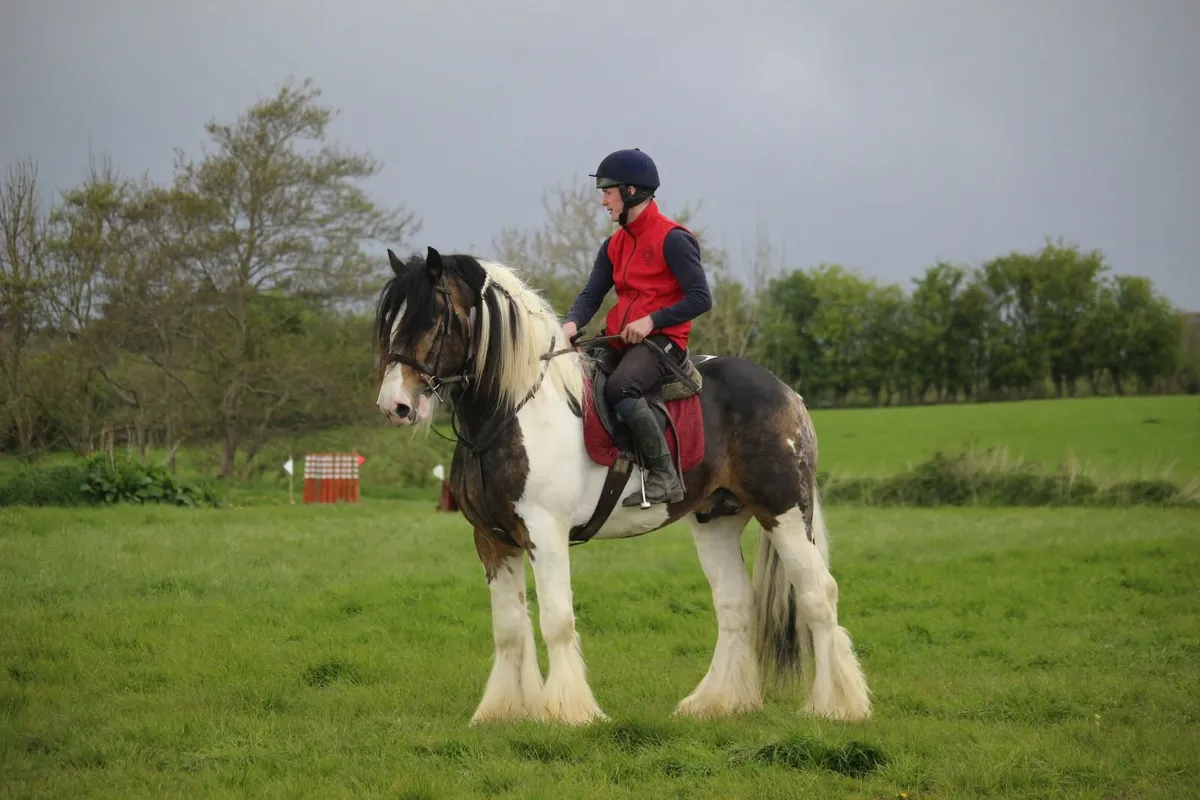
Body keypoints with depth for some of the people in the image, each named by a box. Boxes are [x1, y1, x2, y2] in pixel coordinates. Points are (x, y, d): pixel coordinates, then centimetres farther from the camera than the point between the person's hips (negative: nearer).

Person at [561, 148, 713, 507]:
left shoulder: (672, 239, -9)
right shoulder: (615, 245, 16)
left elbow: (700, 298, -13)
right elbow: (591, 294, 9)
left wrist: (650, 321, -19)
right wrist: (572, 323, -13)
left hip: (662, 339, -8)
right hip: (620, 340, 9)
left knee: (619, 387, -35)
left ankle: (665, 477, -26)